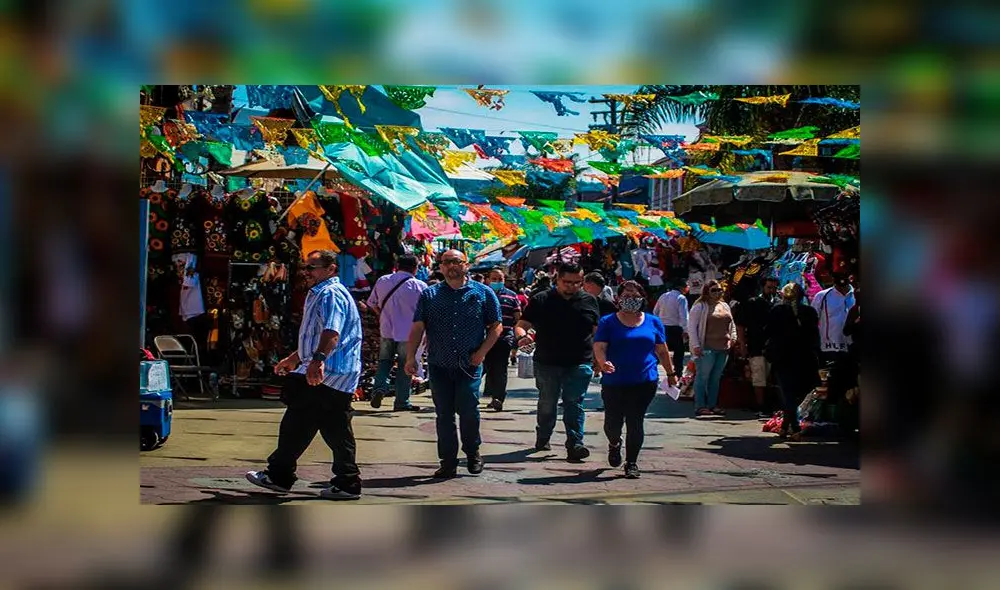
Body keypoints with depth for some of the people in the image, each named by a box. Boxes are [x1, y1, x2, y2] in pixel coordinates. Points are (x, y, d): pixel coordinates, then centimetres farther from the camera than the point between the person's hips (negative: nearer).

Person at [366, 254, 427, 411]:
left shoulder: (383, 281, 2)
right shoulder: (420, 286, -10)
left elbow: (372, 303, 12)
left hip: (386, 329, 3)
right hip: (408, 332, -3)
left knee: (385, 361, 19)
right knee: (405, 366, 7)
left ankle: (380, 387, -4)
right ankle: (402, 402, 9)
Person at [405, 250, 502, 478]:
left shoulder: (483, 293, 6)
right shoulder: (429, 295, 9)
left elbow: (496, 326, 7)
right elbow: (417, 328, 5)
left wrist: (482, 352, -5)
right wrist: (411, 357, -6)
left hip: (469, 365, -2)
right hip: (439, 366, 2)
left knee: (467, 409, -11)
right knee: (444, 414, 4)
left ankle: (472, 452, 14)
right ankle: (448, 463, 12)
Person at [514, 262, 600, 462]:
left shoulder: (589, 301, 6)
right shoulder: (541, 300, 1)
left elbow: (596, 333, 12)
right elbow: (521, 325, -1)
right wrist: (522, 336, -23)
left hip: (579, 364, 0)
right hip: (547, 363, 0)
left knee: (574, 404, -7)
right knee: (547, 404, 11)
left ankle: (575, 445, -10)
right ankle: (542, 439, 29)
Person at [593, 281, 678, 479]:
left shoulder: (653, 322, 9)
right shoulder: (608, 322, 2)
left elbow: (662, 351, 16)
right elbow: (599, 347, -8)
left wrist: (671, 373, 18)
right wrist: (603, 362, -27)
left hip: (644, 382, 1)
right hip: (614, 382, -1)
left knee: (635, 423, -2)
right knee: (612, 423, 1)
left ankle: (631, 463, 13)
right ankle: (614, 444, 36)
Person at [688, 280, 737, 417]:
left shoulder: (725, 306, 18)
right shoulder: (700, 306, -3)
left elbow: (731, 324, 28)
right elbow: (691, 326, -7)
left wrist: (733, 337, 11)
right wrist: (696, 345, -12)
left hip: (723, 348, 7)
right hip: (706, 348, -7)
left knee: (716, 378, 10)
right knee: (702, 377, -4)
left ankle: (712, 405, 16)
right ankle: (700, 406, -1)